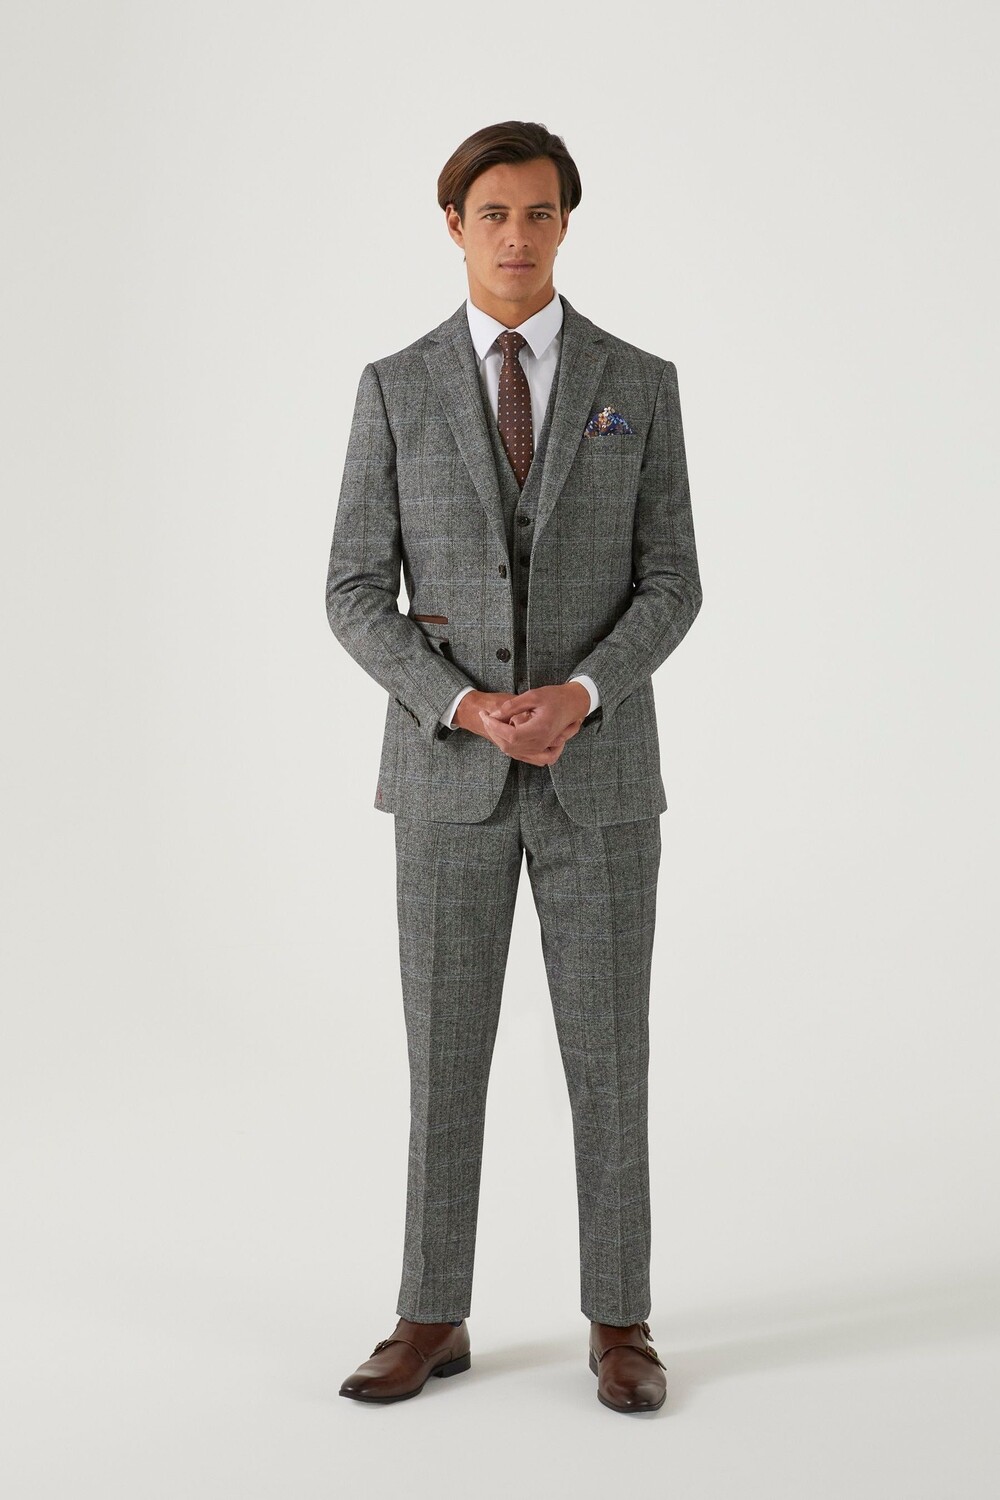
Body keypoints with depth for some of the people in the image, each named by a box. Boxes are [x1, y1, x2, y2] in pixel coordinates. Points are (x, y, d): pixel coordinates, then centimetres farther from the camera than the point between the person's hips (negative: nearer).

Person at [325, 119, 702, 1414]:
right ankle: (432, 1322, 19)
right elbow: (355, 596, -2)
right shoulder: (396, 388, 2)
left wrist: (577, 696, -19)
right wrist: (469, 708, -18)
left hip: (601, 769, 0)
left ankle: (618, 1325, 18)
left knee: (608, 1058, 4)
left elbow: (671, 586, 0)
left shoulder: (639, 384, 3)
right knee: (445, 1058, 6)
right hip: (446, 772, 0)